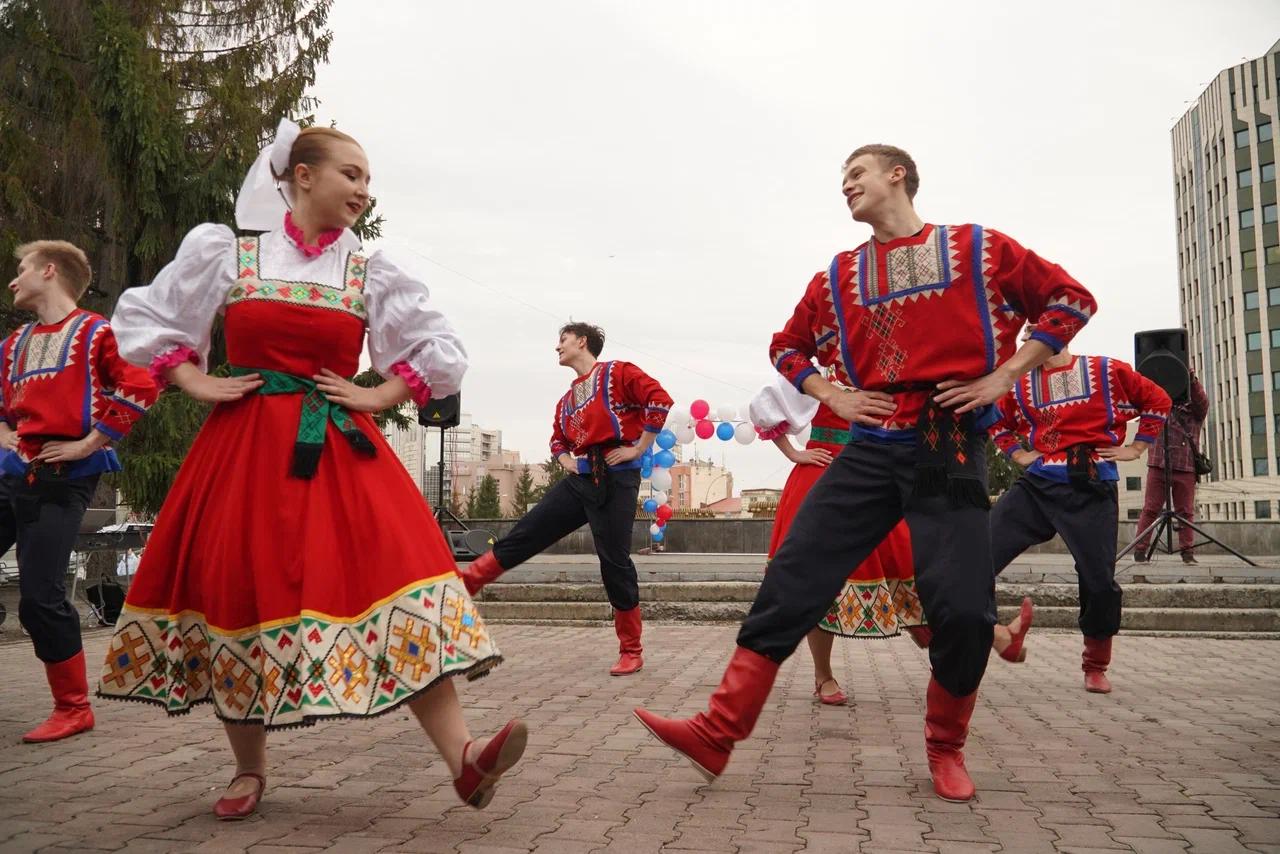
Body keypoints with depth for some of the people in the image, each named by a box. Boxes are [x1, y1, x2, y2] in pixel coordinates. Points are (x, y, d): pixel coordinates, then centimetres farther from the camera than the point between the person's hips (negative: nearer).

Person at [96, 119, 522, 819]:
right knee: (238, 593, 3)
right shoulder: (224, 251, 5)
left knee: (397, 576, -15)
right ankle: (249, 768, 24)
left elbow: (442, 352, 10)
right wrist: (197, 383, 2)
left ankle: (463, 759, -19)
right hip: (242, 450, 0)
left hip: (339, 452, 0)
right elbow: (142, 318, 13)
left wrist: (379, 396, 0)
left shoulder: (371, 275, 7)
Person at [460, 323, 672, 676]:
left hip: (616, 478, -7)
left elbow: (660, 400, -15)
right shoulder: (567, 399, 20)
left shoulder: (617, 373, -2)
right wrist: (564, 459, 12)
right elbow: (558, 438, 35)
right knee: (526, 534, 2)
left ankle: (632, 652, 8)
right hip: (581, 478, 7)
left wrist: (638, 449, -12)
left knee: (614, 561, -5)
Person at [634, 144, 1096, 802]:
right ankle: (718, 732, -5)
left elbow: (1071, 300, 7)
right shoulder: (838, 277, 15)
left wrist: (1001, 377, -2)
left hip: (950, 446, -3)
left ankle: (946, 747, 16)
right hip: (871, 446, 3)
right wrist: (832, 395, 9)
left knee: (961, 605, -12)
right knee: (793, 577, -7)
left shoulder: (979, 250, 6)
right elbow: (787, 346, 26)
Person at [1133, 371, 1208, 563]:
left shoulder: (1195, 409, 12)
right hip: (1158, 464, 0)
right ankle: (1140, 549, -2)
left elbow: (1202, 400, -7)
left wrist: (1192, 380, -23)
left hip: (1186, 467, 0)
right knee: (1150, 508, -1)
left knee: (1186, 511, 2)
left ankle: (1188, 552, 7)